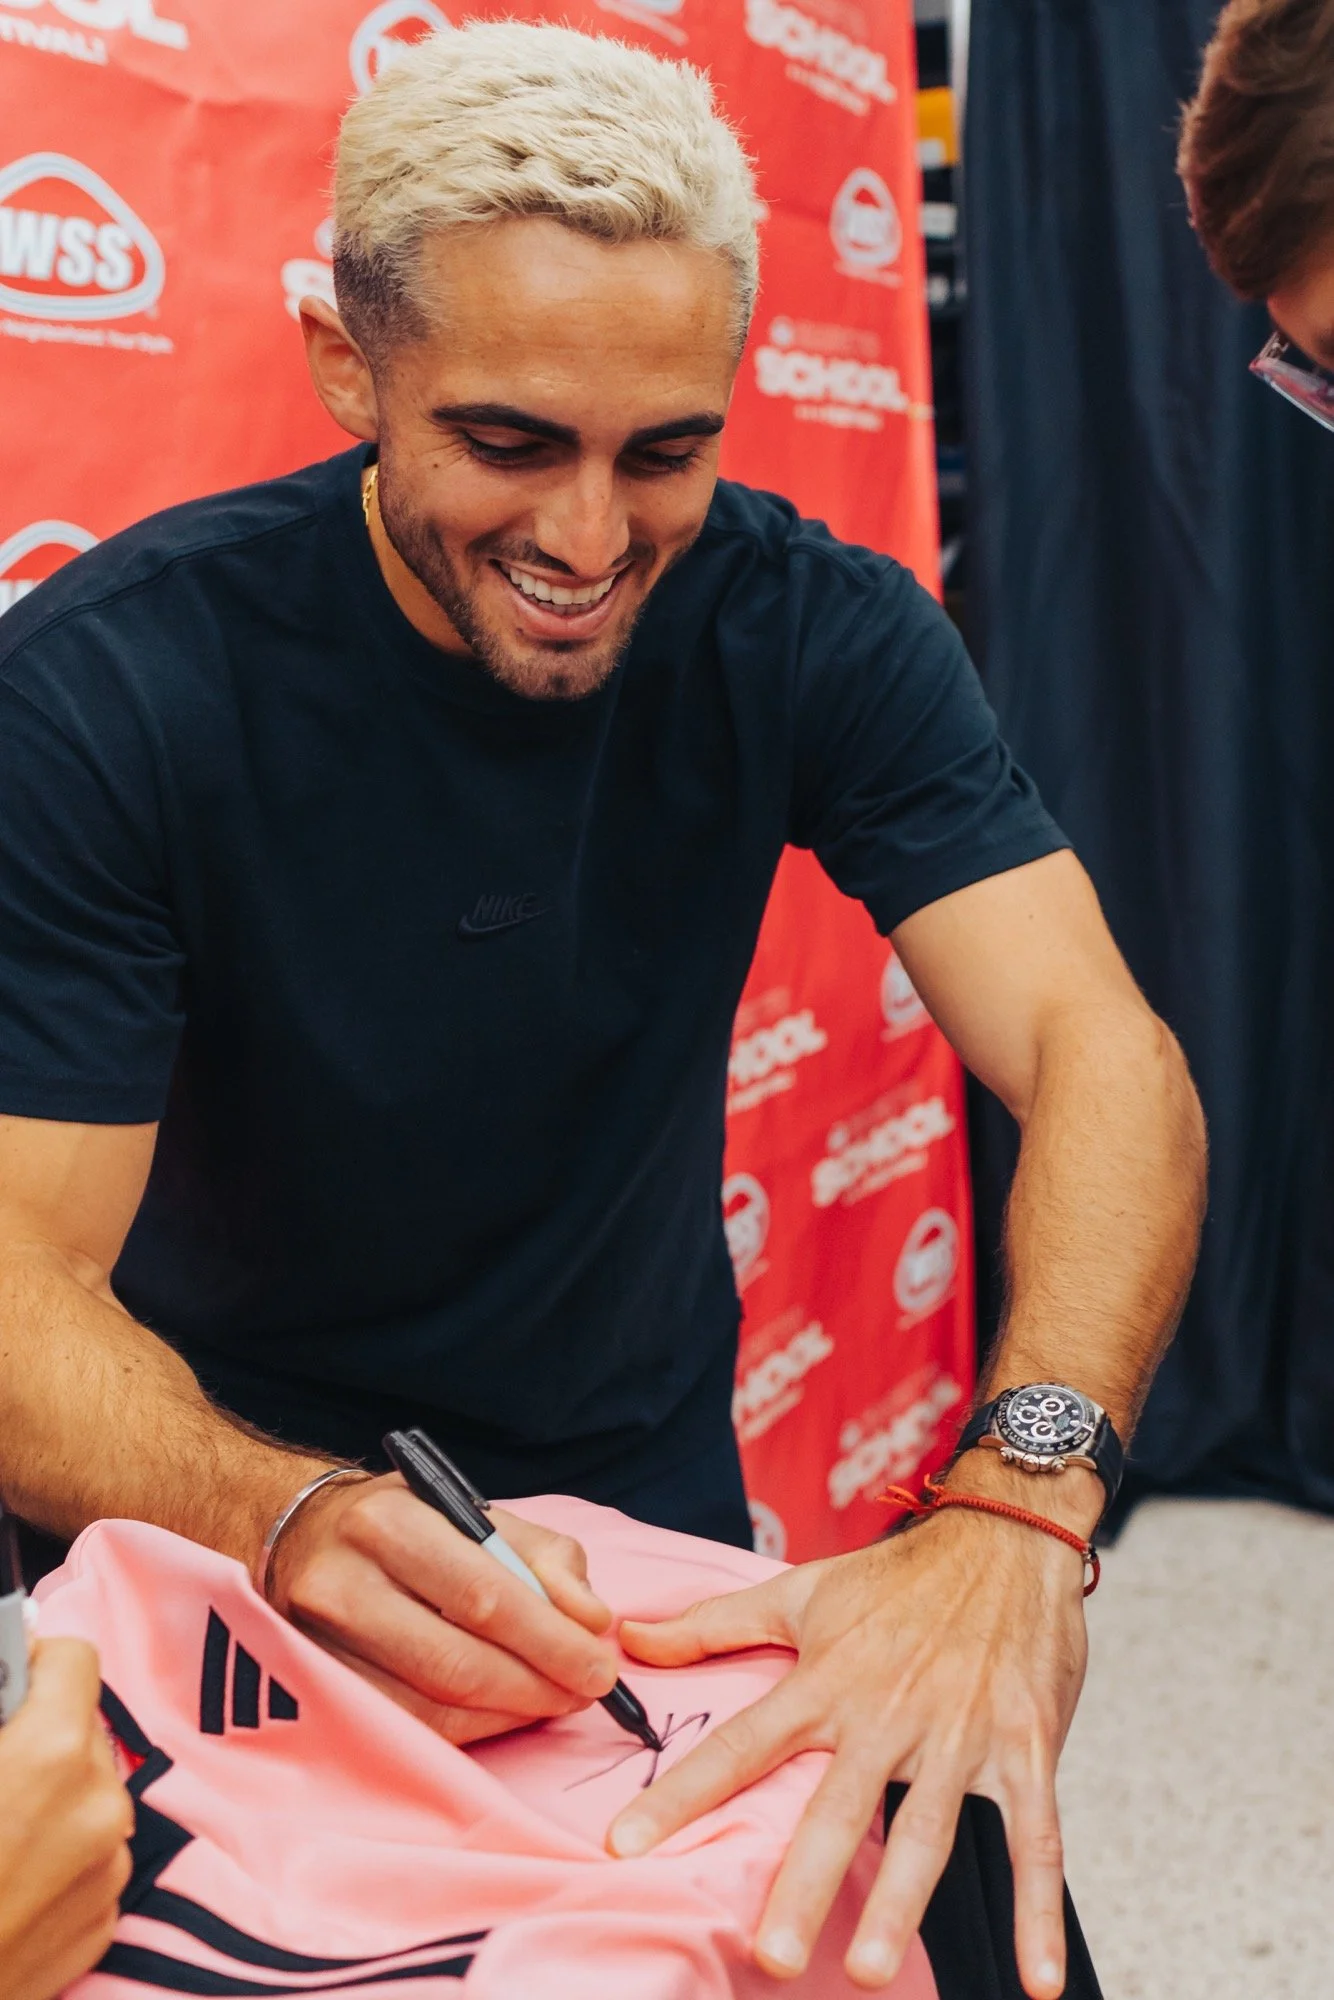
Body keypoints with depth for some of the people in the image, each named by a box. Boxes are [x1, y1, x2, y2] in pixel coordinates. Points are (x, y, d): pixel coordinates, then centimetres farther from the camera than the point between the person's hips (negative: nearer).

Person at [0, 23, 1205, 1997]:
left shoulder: (813, 632, -18)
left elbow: (1101, 1054, -28)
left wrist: (1018, 1507, -46)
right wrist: (296, 1522, -48)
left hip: (649, 1485, 3)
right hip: (233, 1520, -2)